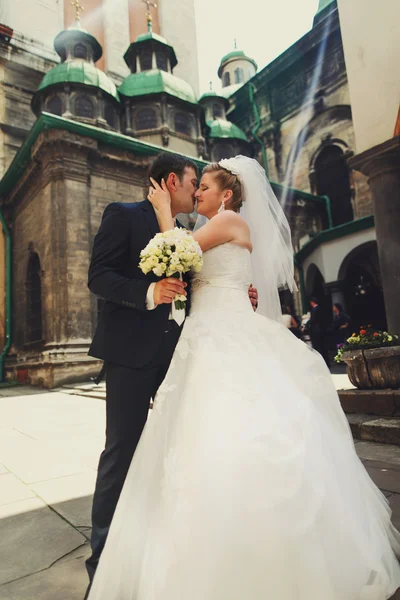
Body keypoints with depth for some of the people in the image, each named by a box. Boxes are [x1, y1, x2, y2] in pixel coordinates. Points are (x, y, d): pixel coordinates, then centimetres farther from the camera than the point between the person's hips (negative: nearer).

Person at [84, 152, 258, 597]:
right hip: (132, 350, -7)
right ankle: (104, 556, 19)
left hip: (178, 352, 7)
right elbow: (98, 276, -9)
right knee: (122, 449, 0)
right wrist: (148, 293, -24)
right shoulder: (124, 215, -1)